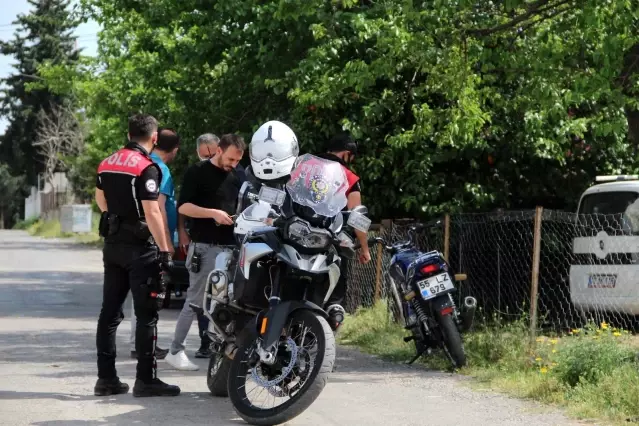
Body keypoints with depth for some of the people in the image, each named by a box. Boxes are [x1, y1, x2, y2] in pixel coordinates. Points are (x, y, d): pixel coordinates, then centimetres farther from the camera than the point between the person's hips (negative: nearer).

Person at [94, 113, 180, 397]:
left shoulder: (107, 164, 9)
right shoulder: (146, 167, -15)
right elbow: (152, 212, -21)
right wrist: (165, 250, -18)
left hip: (112, 243, 8)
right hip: (140, 246, -8)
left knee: (110, 311, 9)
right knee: (146, 314, -3)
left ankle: (106, 377, 11)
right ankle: (145, 379, -4)